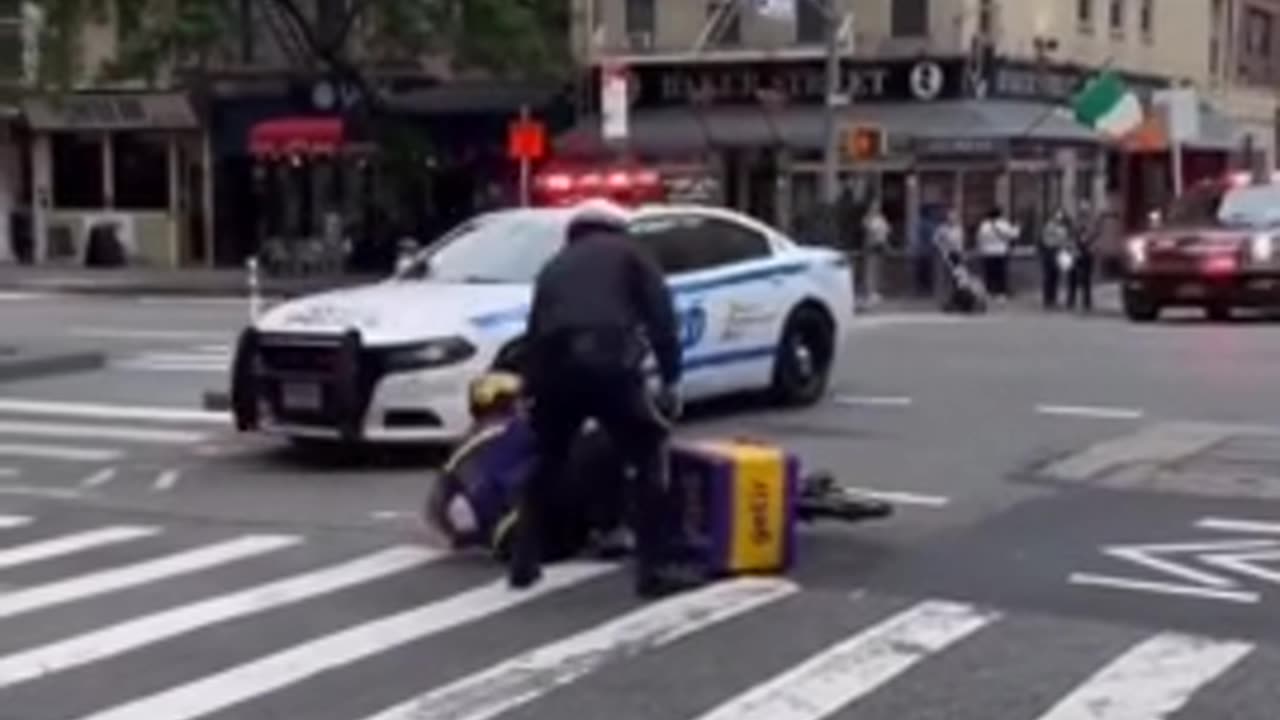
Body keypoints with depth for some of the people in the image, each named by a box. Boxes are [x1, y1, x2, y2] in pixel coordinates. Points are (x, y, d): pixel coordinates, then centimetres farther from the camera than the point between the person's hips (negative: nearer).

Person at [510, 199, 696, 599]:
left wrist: (530, 388, 34)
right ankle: (655, 568, 0)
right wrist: (670, 378, 8)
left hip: (555, 367, 4)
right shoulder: (628, 253, 22)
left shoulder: (555, 266, 33)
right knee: (649, 458, 7)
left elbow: (534, 331, 29)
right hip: (609, 364, -4)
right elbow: (661, 314, 8)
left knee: (547, 463, 23)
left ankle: (524, 563, 26)